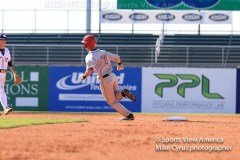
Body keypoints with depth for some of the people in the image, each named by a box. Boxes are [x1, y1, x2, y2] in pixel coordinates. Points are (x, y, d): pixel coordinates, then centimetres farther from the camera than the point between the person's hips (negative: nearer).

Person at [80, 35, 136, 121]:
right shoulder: (103, 52, 7)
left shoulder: (90, 57, -13)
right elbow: (117, 58, 13)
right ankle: (123, 93, -6)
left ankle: (128, 115, -2)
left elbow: (90, 70, -29)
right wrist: (119, 65, 34)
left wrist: (84, 76, -10)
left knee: (113, 102, 9)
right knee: (116, 96, 26)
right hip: (113, 76, 6)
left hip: (105, 80, -6)